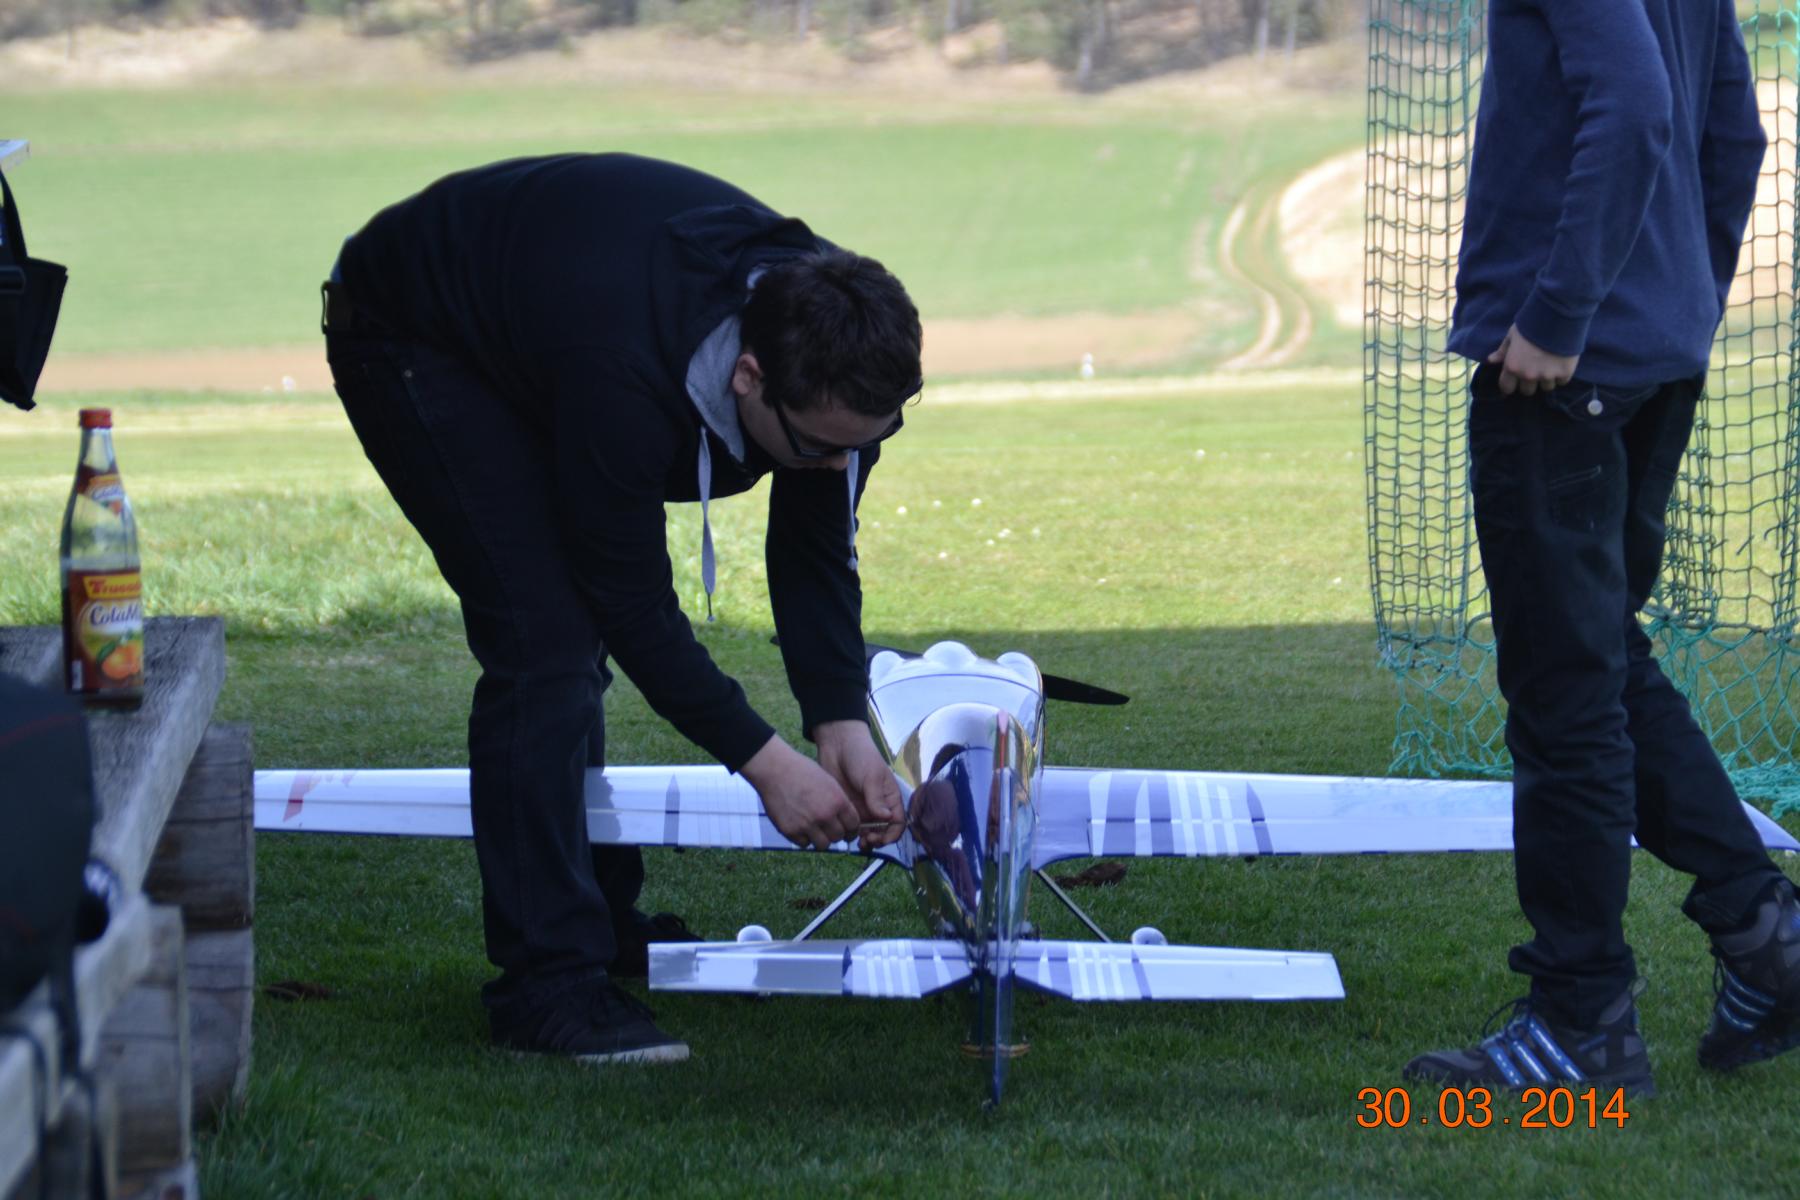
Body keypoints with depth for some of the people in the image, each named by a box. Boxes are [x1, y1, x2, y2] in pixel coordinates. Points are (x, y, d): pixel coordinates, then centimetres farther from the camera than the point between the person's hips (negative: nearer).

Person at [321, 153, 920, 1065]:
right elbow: (634, 600, -29)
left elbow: (816, 547, -8)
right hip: (404, 336, -7)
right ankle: (546, 984, -14)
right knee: (542, 632, -17)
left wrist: (843, 725, -17)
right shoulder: (625, 376, -42)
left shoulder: (831, 352, -22)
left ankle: (595, 916, 27)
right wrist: (763, 760, -26)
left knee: (574, 624, 11)